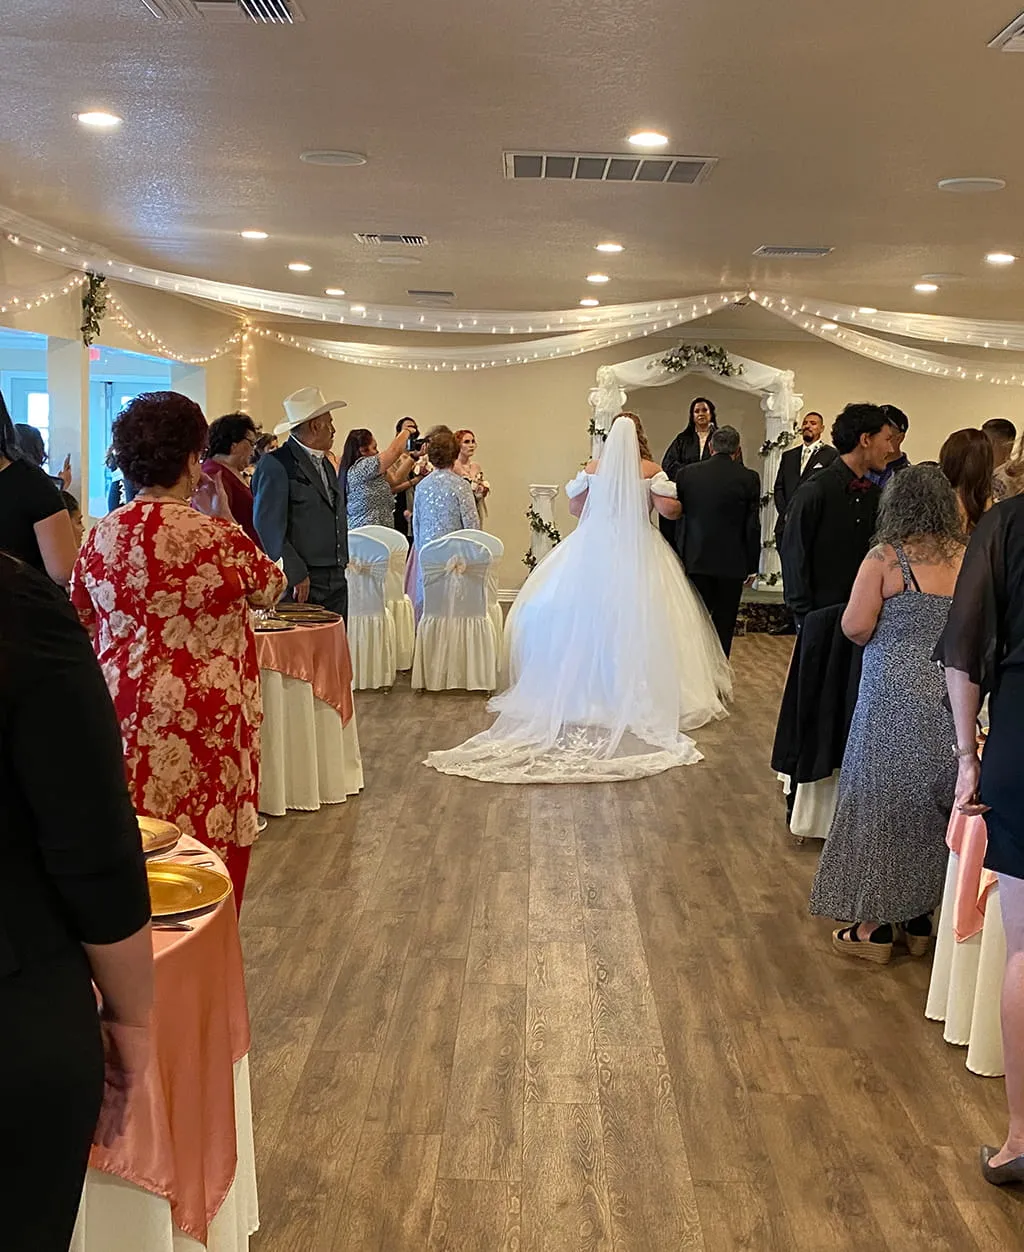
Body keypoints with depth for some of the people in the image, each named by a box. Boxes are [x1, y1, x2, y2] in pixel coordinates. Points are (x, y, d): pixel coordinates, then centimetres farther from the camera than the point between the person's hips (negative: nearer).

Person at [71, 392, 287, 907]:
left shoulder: (99, 538, 0)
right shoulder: (219, 537, -13)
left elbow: (79, 622, 12)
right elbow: (269, 590, 6)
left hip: (124, 714, 5)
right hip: (205, 721, -5)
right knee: (208, 845, 8)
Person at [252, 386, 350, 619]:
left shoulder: (327, 465, 19)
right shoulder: (275, 465, -8)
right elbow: (268, 528, -14)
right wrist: (296, 573, -17)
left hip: (336, 580, 8)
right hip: (300, 582, -8)